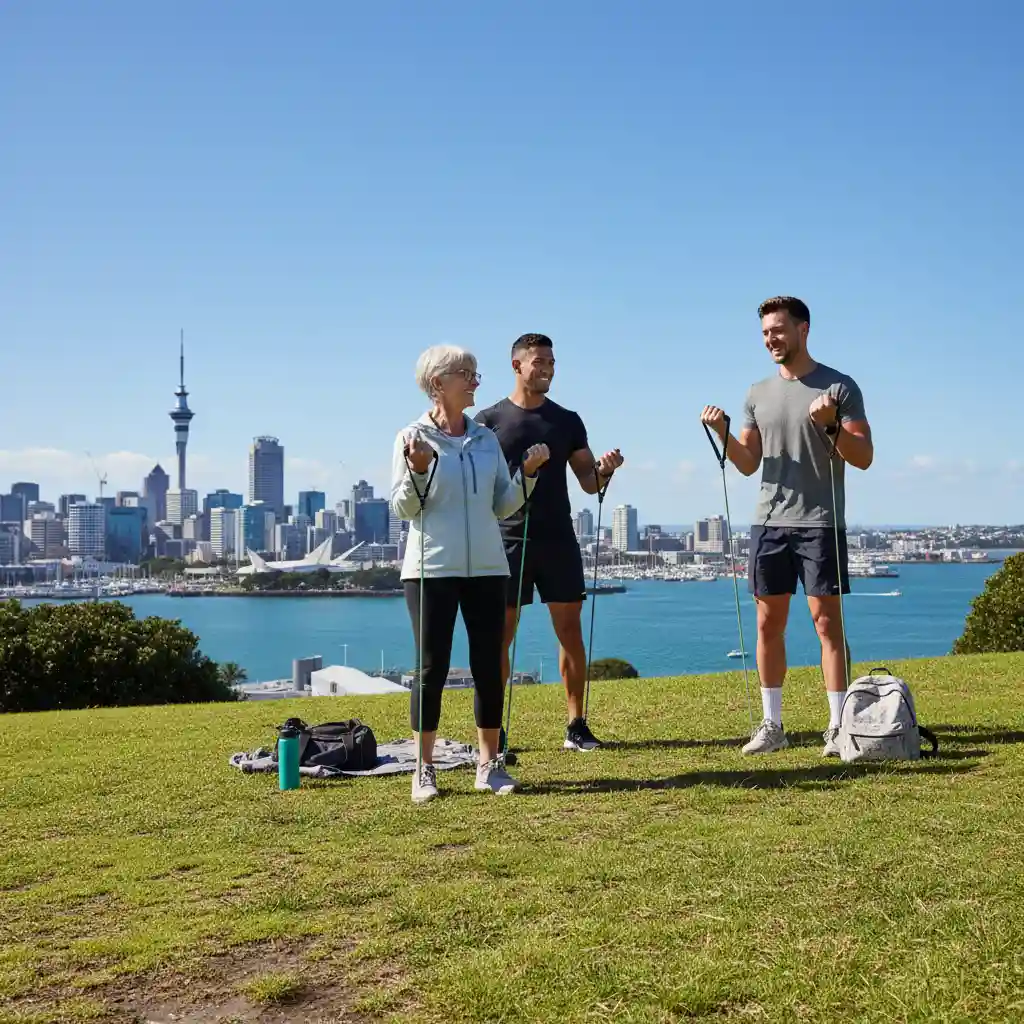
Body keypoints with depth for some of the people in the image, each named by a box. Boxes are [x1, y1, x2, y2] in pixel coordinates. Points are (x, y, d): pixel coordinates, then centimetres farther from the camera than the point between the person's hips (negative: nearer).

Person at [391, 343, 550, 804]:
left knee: (489, 667, 5)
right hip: (432, 569, -4)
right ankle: (424, 769, 8)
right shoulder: (413, 438, -2)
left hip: (487, 568, 4)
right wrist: (417, 470, -21)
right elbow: (403, 509, -5)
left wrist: (527, 473, -2)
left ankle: (489, 764, 15)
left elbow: (503, 506, 11)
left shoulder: (486, 439, 11)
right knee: (432, 668, -1)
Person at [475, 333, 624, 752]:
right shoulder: (489, 421, 2)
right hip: (507, 542, -2)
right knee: (499, 635, -1)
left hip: (558, 540, 3)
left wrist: (605, 470, -12)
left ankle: (576, 725, 10)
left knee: (570, 631, 2)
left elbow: (589, 483, 10)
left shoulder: (567, 421, 10)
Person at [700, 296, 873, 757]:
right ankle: (772, 725, 15)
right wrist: (722, 434, -4)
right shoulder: (758, 394, 12)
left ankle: (839, 726, 1)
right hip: (769, 523, 5)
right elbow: (748, 463, 13)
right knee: (768, 623, 6)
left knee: (827, 621, -5)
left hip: (820, 524, -4)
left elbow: (864, 457, -5)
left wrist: (831, 425, -22)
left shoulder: (840, 387, -2)